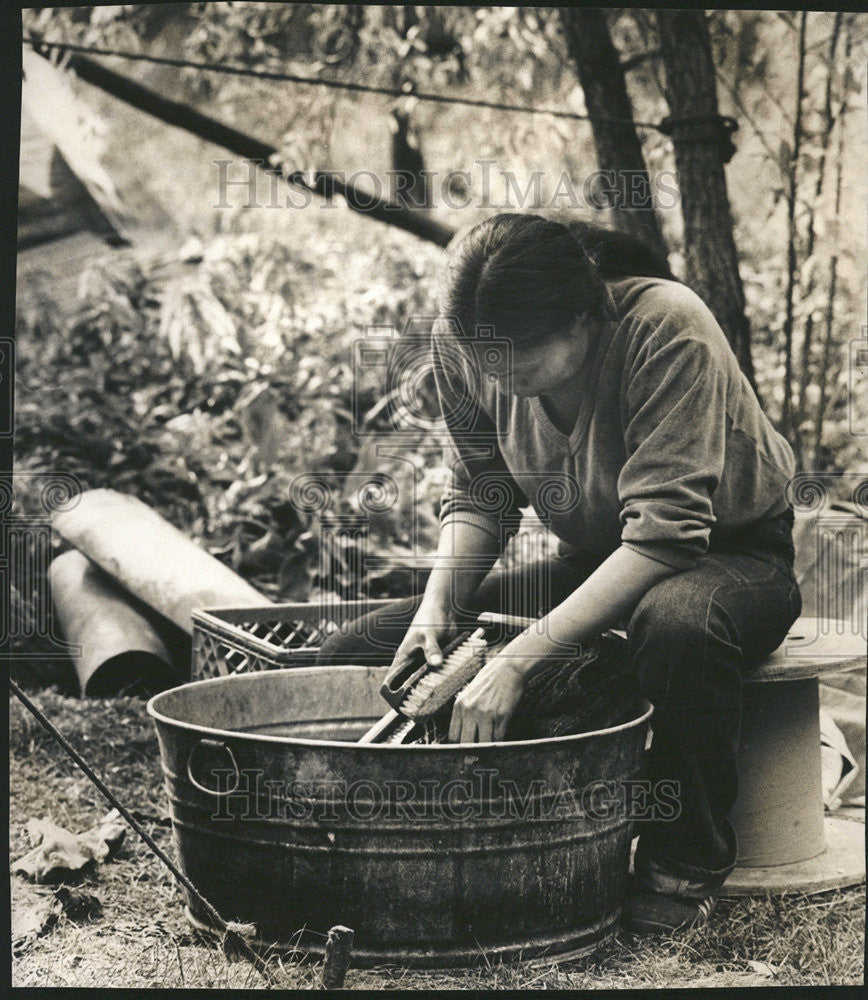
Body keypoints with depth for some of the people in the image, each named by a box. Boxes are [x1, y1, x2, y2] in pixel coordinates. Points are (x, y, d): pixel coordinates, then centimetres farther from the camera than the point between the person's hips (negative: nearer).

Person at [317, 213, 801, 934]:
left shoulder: (668, 328, -31)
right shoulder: (463, 340, -14)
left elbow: (663, 531, -36)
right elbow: (480, 495, -2)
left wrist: (520, 659, -41)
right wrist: (438, 606, -20)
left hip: (733, 555, -5)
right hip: (593, 562, 5)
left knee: (677, 623, -43)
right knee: (354, 656, -8)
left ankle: (687, 863, -17)